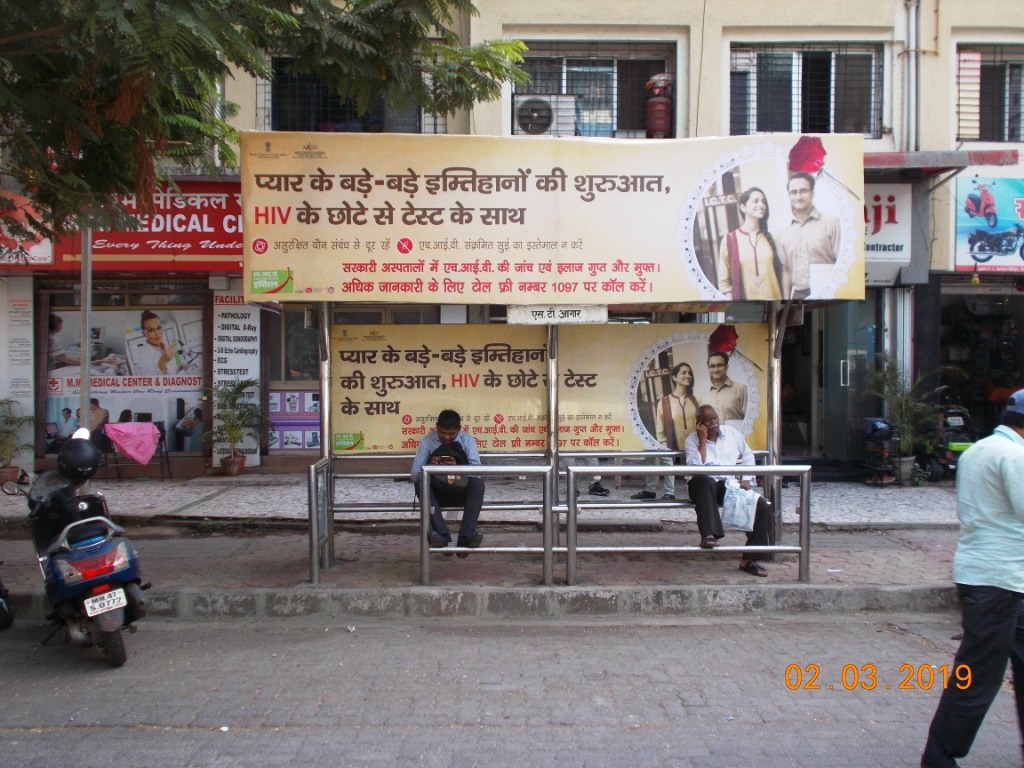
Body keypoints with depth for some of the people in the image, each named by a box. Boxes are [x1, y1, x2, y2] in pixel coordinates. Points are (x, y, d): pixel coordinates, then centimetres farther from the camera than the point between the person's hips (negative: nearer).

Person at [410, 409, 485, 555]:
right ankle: (442, 534, -42)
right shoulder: (427, 441, -2)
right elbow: (415, 474, -7)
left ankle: (466, 536, -39)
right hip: (436, 493, 0)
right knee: (421, 482, -31)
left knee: (477, 483, -30)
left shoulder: (467, 440, -1)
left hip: (461, 492, 0)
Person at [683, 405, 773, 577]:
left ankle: (749, 559, -12)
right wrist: (702, 441, -13)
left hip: (731, 484, 4)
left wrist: (746, 480, 3)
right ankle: (708, 535, -49)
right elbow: (696, 468, -13)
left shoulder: (731, 433, 12)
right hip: (705, 485, -4)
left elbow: (748, 456, 17)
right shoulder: (692, 439, 1)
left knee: (761, 505, -19)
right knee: (707, 481, -41)